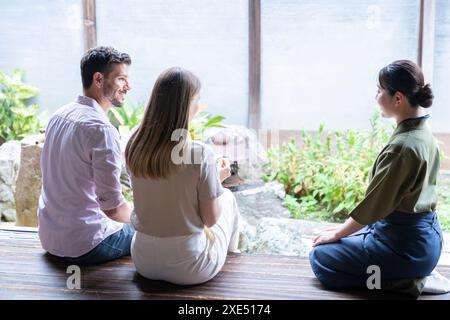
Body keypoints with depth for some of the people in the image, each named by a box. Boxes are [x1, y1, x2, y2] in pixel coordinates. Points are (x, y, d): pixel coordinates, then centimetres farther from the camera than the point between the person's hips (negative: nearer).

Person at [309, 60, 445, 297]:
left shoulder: (402, 146, -25)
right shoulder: (423, 134, 5)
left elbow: (374, 204, -18)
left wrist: (337, 234, -1)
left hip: (405, 245, -9)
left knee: (320, 257, -1)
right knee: (343, 243, 23)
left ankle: (401, 282, -3)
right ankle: (405, 277, 12)